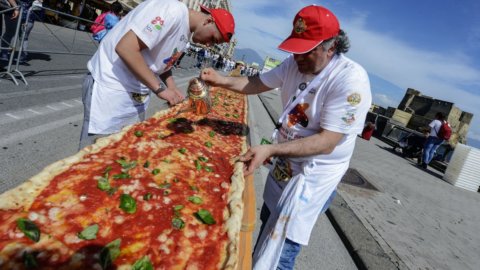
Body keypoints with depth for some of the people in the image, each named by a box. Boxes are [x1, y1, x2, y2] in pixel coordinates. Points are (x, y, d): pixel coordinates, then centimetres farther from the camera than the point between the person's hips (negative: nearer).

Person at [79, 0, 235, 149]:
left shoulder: (186, 32, 9)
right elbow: (125, 48, -27)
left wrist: (172, 88, 2)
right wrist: (160, 88, -23)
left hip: (137, 93, 9)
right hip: (111, 86, -9)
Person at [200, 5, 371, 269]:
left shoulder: (351, 79, -26)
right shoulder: (295, 63, -4)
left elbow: (327, 142, -29)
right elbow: (258, 83, 5)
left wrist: (271, 149, -37)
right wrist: (223, 81, -14)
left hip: (314, 174, -7)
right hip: (285, 162, 7)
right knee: (268, 222, 27)